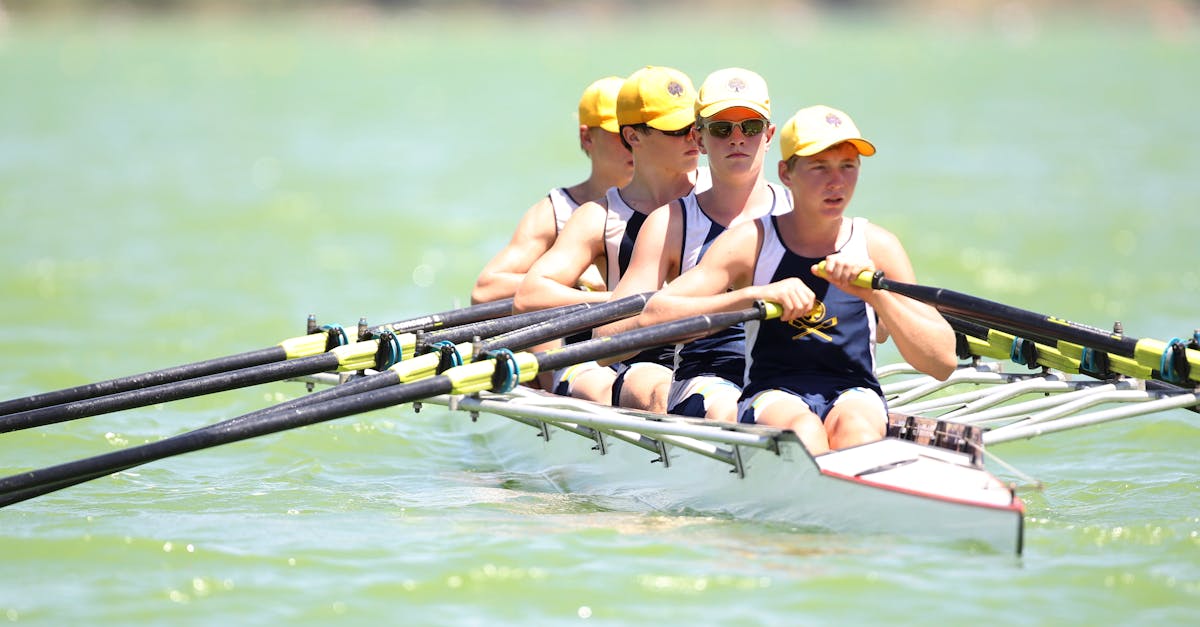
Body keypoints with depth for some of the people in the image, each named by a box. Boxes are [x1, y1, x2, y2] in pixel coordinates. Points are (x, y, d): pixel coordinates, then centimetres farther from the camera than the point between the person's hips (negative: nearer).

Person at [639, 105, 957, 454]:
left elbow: (943, 362, 1)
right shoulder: (751, 242, 1)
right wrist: (758, 294, -22)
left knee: (855, 426, -35)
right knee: (804, 431, -36)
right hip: (771, 398, -1)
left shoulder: (876, 247, 6)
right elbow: (653, 316, -12)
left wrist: (876, 294, -14)